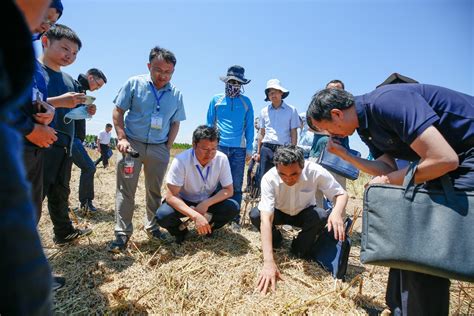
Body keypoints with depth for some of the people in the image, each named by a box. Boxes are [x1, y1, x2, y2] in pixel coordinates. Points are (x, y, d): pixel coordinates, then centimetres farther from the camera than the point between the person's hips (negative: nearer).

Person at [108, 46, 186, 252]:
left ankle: (152, 226, 27)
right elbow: (118, 112, 0)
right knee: (125, 190, -1)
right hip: (132, 144, -2)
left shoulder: (176, 94, 4)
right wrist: (122, 138, -10)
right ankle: (122, 233, 9)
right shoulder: (134, 84, -2)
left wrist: (167, 147, 2)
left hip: (159, 148, 2)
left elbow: (175, 123, 11)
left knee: (155, 191, 11)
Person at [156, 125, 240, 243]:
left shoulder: (222, 159, -21)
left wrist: (206, 203, -30)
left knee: (233, 208, -23)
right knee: (163, 215, -29)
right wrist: (195, 215, -41)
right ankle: (180, 230, 5)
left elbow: (228, 190, -13)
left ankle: (208, 227, 6)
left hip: (209, 200, 2)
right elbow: (171, 196, -28)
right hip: (184, 202, -2)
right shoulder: (181, 160, -28)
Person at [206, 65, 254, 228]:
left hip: (239, 149, 0)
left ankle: (235, 218, 13)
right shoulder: (216, 99, 8)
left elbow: (249, 126, 8)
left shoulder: (246, 102, 9)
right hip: (219, 146, 0)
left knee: (236, 185, 3)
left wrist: (249, 148, 2)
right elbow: (209, 123, 9)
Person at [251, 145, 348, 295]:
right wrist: (269, 262, -49)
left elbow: (341, 194, -20)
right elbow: (266, 219, -41)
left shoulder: (315, 171, -31)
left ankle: (300, 250, -2)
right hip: (278, 212, 0)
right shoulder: (269, 178, -35)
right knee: (255, 215, -30)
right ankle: (275, 240, 4)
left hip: (304, 213, 1)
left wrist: (337, 212, -45)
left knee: (321, 216, -31)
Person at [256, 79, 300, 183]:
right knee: (264, 177, 3)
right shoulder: (264, 111, 11)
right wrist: (258, 152, 12)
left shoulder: (291, 110, 2)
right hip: (267, 148, 3)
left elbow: (294, 133, 2)